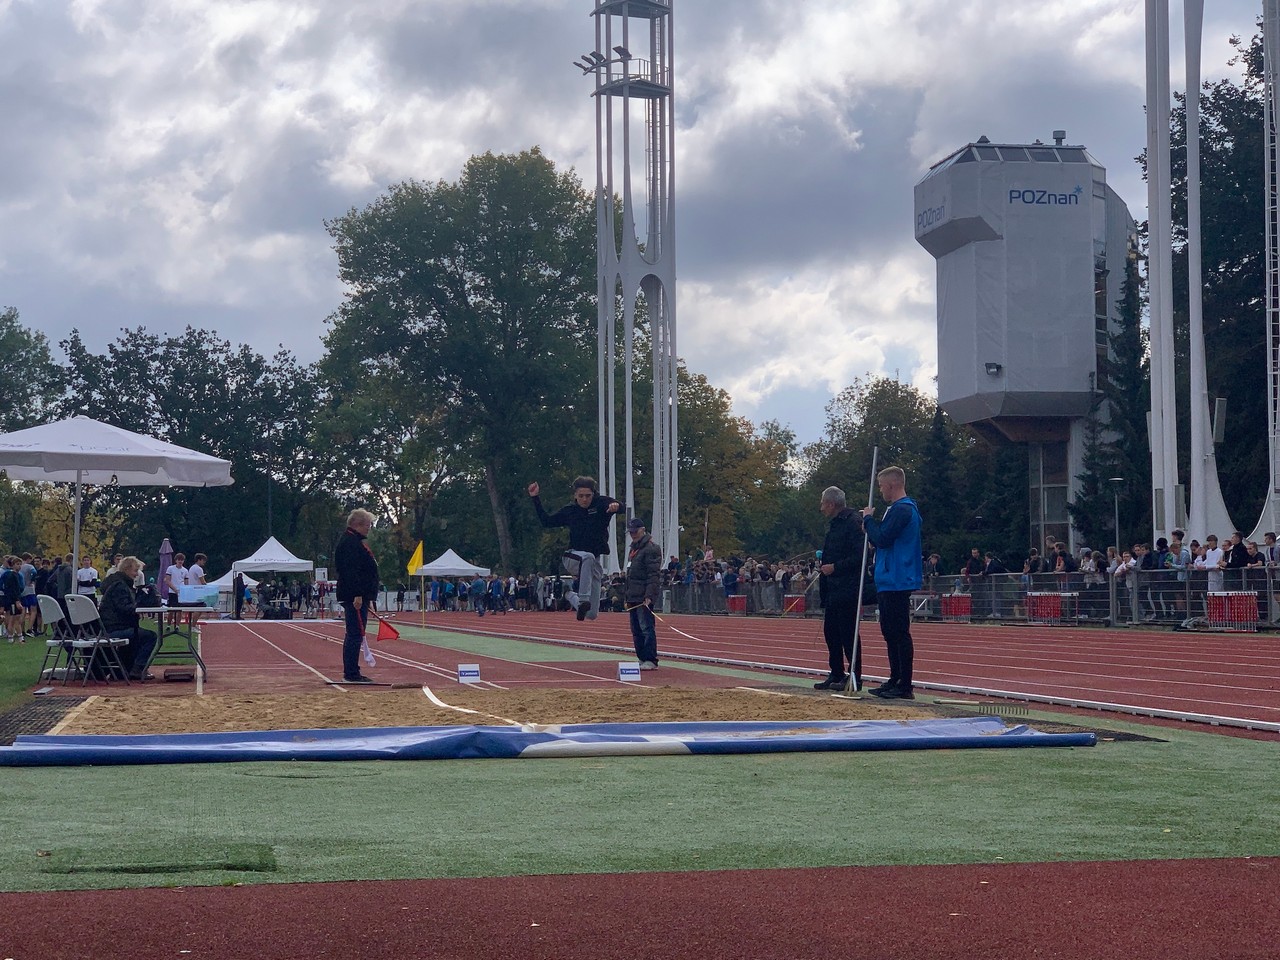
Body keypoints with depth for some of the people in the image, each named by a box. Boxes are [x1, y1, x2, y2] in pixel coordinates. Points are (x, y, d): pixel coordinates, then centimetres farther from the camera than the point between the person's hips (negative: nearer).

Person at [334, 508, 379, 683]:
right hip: (355, 597, -11)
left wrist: (367, 596, 26)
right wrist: (358, 595, -27)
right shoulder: (349, 542, -14)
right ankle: (351, 674, -9)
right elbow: (350, 571, -23)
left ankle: (351, 674, 17)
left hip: (358, 597, 11)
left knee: (354, 635, 13)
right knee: (355, 635, -10)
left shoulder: (355, 542, 21)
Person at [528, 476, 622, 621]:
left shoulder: (601, 503, -2)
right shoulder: (569, 511, 4)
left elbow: (621, 507, -21)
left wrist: (616, 505, -46)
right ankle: (583, 600, -41)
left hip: (594, 563, 1)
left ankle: (572, 597, 34)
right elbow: (546, 522, 16)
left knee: (592, 614, 0)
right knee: (588, 557, -41)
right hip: (573, 558, -1)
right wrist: (535, 498, 10)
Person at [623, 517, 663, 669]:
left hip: (644, 598, -10)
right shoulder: (633, 549, 21)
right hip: (633, 598, 10)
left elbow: (654, 575, -17)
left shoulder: (651, 548, -9)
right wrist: (627, 598, 23)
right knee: (636, 631, 10)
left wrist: (649, 596, -24)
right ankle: (642, 659, 16)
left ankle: (651, 661, -11)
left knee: (646, 628, -11)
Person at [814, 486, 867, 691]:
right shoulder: (835, 524, 18)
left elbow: (859, 556, -20)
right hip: (833, 590, 10)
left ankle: (855, 678, -3)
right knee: (830, 632, 13)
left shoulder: (852, 522, -14)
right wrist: (824, 565, 14)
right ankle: (836, 675, 20)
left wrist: (835, 567, -18)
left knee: (848, 634, -7)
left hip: (846, 590, -10)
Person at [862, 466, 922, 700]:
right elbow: (882, 539, 21)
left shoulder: (902, 510, -16)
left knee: (899, 634, -8)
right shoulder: (897, 509, 19)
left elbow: (881, 539, -22)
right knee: (890, 632, 15)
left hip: (897, 583, -11)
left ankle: (905, 687, -6)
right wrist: (871, 523, 5)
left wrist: (868, 519, -6)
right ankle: (895, 681, 21)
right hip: (889, 582, 11)